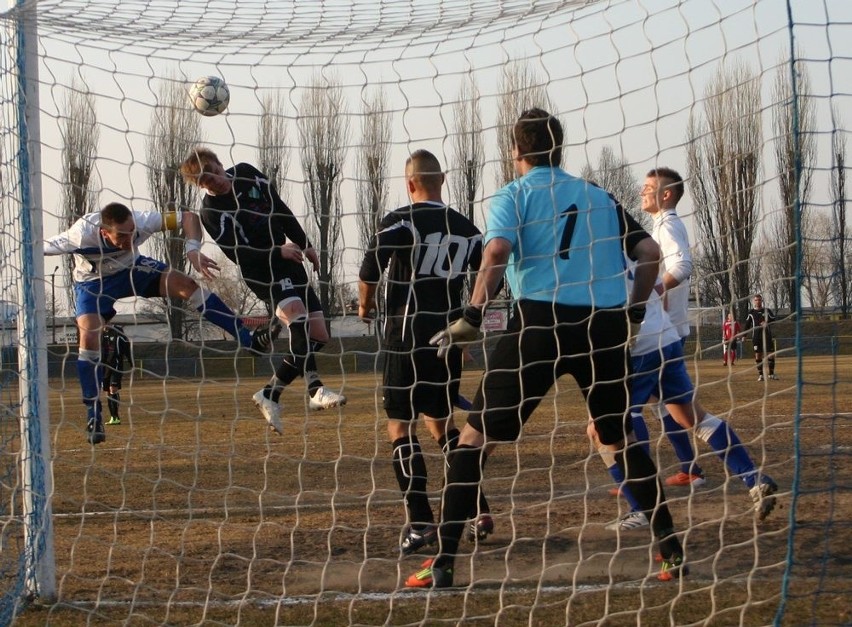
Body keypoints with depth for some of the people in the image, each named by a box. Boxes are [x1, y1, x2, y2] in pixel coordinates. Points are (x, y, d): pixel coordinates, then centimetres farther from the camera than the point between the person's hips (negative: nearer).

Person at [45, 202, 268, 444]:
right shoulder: (81, 235, -40)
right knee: (88, 338, -23)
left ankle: (247, 339, -15)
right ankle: (93, 416, -9)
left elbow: (188, 217, -27)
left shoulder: (141, 222, -34)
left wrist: (193, 250, -41)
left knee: (185, 283, -19)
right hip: (93, 283, -2)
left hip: (131, 269, 2)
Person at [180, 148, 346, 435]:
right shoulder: (211, 212, -12)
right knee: (297, 315, -32)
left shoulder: (246, 173, 4)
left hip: (291, 262, 7)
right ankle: (315, 389, -39)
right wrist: (277, 252, -27)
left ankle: (270, 393, 5)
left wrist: (304, 244, 16)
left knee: (318, 335, 1)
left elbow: (281, 210, 16)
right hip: (262, 272, -7)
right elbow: (238, 254, -18)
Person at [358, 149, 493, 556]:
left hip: (407, 335, -6)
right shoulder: (468, 231, 8)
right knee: (442, 422, 19)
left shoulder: (399, 222, -9)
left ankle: (421, 522, -10)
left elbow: (369, 272, -18)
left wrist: (365, 305, 3)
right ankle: (479, 512, 14)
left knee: (400, 425, -1)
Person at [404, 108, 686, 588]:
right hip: (605, 326, 4)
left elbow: (497, 251, -12)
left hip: (542, 320, -4)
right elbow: (649, 251, 11)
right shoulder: (599, 196, 19)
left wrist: (472, 316, -11)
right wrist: (635, 311, 21)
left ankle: (443, 563, -5)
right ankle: (673, 552, 16)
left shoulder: (515, 194, 7)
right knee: (619, 439, 21)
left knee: (476, 435, 2)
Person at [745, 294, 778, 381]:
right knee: (758, 355, -1)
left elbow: (773, 320, 3)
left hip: (767, 335, 0)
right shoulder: (751, 312, 6)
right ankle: (760, 374, 5)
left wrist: (767, 322, -17)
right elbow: (747, 324, 10)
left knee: (771, 354, -3)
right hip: (756, 336, 0)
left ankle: (771, 373, 8)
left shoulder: (767, 310, 5)